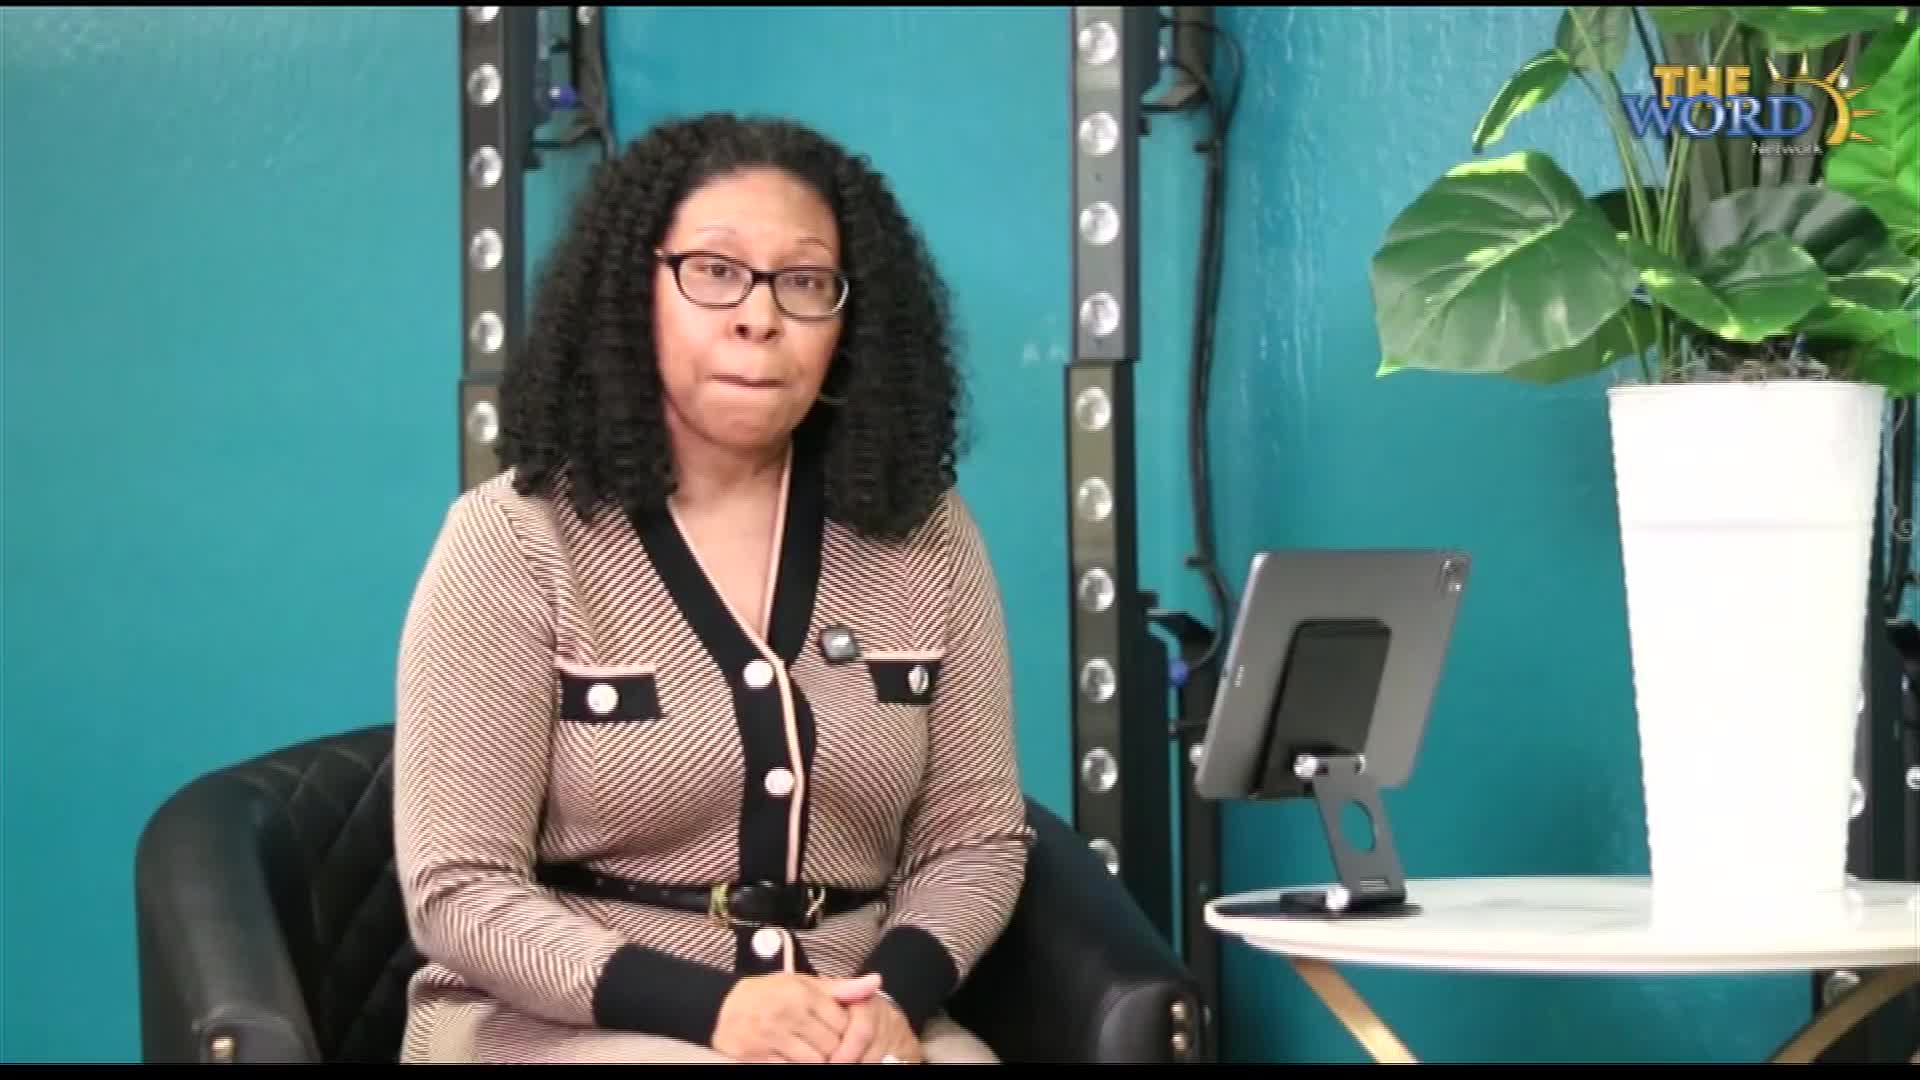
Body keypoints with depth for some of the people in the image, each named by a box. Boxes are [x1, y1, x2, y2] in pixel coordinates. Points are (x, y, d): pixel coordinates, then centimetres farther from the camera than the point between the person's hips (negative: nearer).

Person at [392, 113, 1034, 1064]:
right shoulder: (515, 538, -6)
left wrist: (893, 994, -13)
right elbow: (461, 891, -9)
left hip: (847, 1024, 4)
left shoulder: (925, 534, 5)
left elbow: (975, 835, 8)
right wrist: (711, 1009, -21)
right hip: (563, 1023, -3)